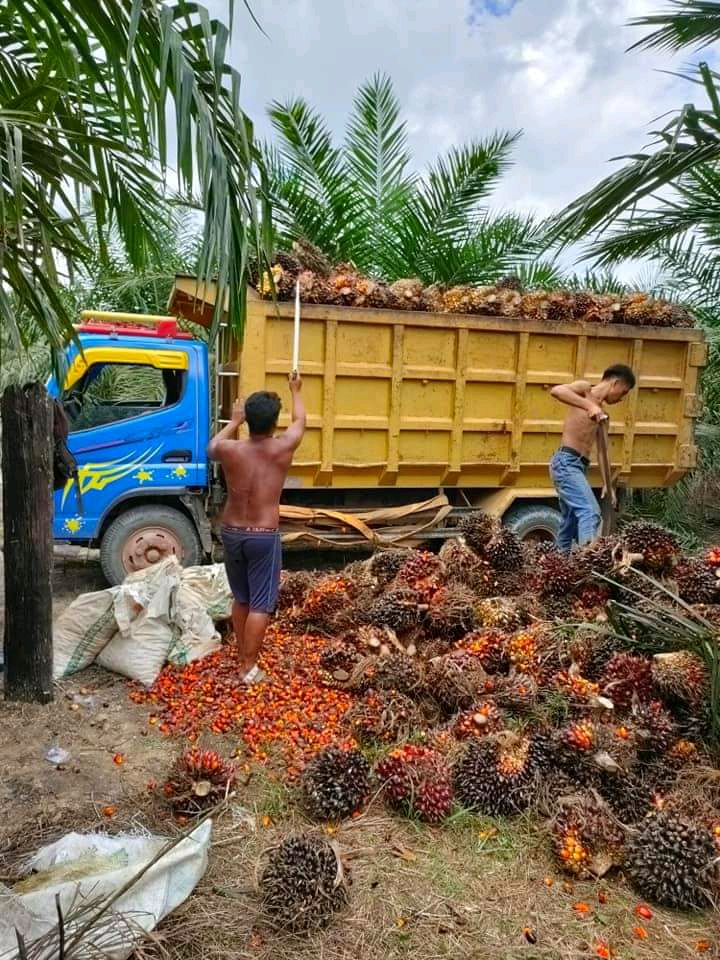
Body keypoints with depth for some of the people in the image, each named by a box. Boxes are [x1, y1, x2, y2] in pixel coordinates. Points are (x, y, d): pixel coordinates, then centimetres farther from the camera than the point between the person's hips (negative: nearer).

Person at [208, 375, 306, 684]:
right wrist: (295, 389, 27)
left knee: (240, 599, 20)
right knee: (260, 605, 6)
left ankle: (243, 658, 32)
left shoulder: (230, 450, -9)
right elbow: (300, 421, 10)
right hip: (264, 536, -4)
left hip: (231, 532, 4)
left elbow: (212, 447, 18)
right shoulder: (282, 448, -12)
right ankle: (249, 668, 11)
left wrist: (234, 421, 30)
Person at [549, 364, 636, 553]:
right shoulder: (585, 389, -1)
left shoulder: (601, 411, 22)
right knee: (590, 512, -23)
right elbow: (556, 391, -23)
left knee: (570, 524, 12)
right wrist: (589, 405, -32)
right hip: (567, 463, -9)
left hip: (578, 467, 9)